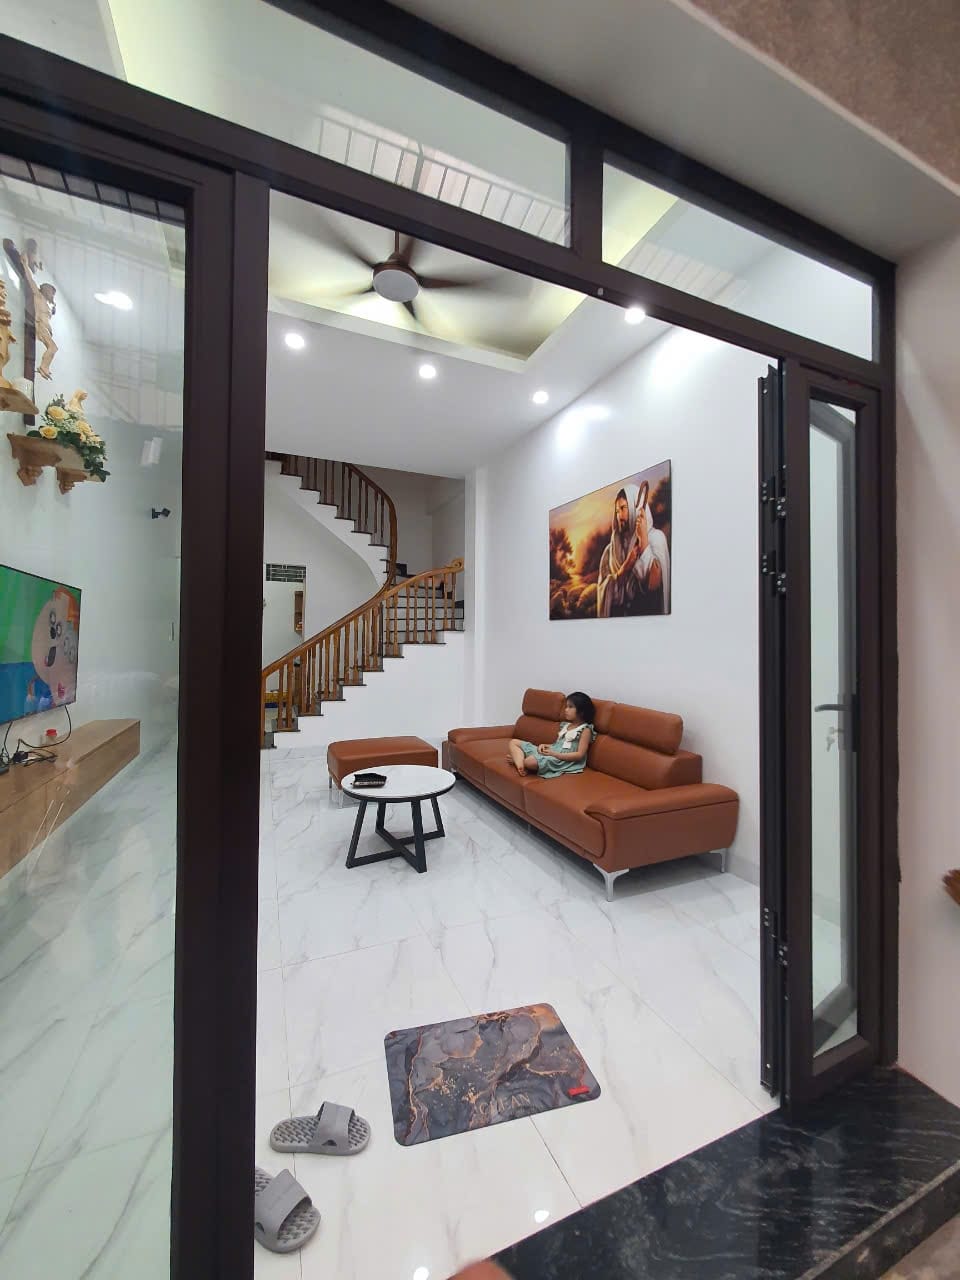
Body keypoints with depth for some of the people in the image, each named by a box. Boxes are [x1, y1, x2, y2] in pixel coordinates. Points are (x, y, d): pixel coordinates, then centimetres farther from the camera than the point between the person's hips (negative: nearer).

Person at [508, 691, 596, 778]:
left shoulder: (585, 729, -6)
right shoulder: (565, 725, 18)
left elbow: (580, 755, -14)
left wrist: (554, 754, -21)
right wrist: (545, 745, -1)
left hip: (564, 760, -9)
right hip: (551, 752, 9)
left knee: (530, 761, -35)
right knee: (514, 742, 3)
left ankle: (516, 759, -1)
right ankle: (520, 766, -21)